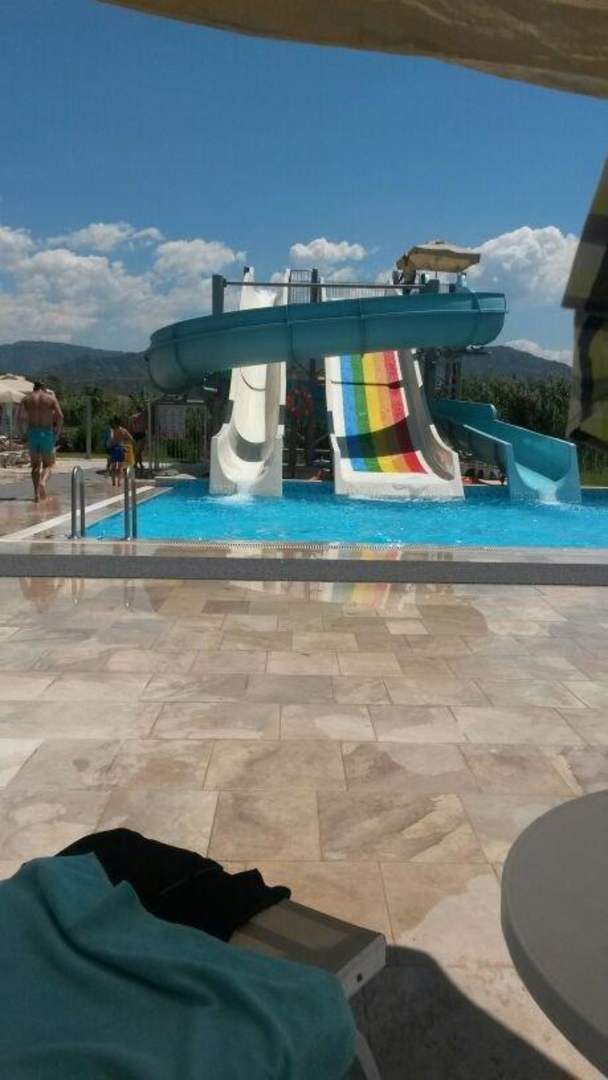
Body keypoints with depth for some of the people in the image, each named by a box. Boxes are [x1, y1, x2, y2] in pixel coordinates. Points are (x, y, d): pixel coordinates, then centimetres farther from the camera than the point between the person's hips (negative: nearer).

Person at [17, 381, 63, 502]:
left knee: (35, 465, 13)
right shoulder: (51, 398, 5)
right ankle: (43, 482, -24)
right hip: (47, 433, -1)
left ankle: (36, 492, 3)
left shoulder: (27, 399, 9)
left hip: (32, 433, 1)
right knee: (47, 465, 7)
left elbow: (19, 417, -4)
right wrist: (57, 433, -1)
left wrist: (24, 431, 6)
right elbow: (60, 416, -8)